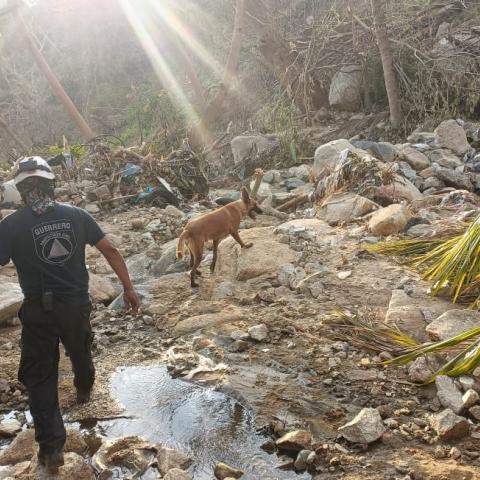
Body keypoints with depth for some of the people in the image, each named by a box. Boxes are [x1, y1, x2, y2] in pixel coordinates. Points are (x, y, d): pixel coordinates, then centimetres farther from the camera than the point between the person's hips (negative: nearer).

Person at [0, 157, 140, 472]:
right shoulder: (76, 215, -4)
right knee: (81, 353, 30)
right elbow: (111, 250, -2)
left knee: (40, 377, 8)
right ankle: (84, 391, 59)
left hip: (38, 310, -3)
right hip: (76, 304, 3)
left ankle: (51, 447, 7)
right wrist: (129, 288, 5)